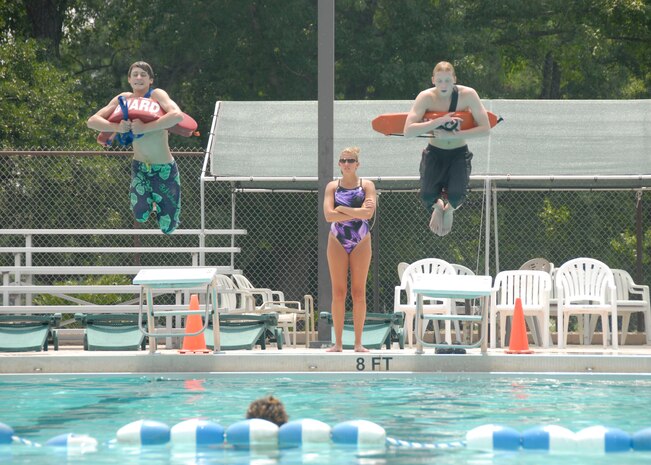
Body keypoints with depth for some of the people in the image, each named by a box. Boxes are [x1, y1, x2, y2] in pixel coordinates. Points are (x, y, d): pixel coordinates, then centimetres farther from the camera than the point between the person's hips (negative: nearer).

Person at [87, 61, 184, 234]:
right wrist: (116, 127, -25)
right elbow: (92, 121, -6)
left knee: (167, 228, 3)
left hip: (165, 169, -2)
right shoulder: (124, 99, -3)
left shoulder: (157, 95, -16)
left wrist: (144, 127, -37)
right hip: (140, 167, 2)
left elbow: (177, 116, -35)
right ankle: (149, 199, 17)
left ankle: (156, 199, 36)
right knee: (140, 216, -19)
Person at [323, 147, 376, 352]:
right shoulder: (332, 186, 6)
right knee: (338, 293, -1)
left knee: (359, 293, 0)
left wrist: (342, 209, -11)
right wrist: (357, 212, -13)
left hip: (361, 243, -1)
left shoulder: (367, 186, 3)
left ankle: (358, 343, 2)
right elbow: (329, 215, -9)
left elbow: (368, 213, -13)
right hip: (337, 242, 1)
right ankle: (338, 342, 1)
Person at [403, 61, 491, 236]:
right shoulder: (426, 97, -18)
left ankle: (449, 208, 18)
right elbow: (408, 131, -27)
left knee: (457, 195, -25)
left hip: (459, 152, 0)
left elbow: (485, 129, -20)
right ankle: (437, 205, 21)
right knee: (427, 196, -22)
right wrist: (440, 121, -35)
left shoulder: (467, 95, -18)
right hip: (435, 153, 0)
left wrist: (452, 135, -26)